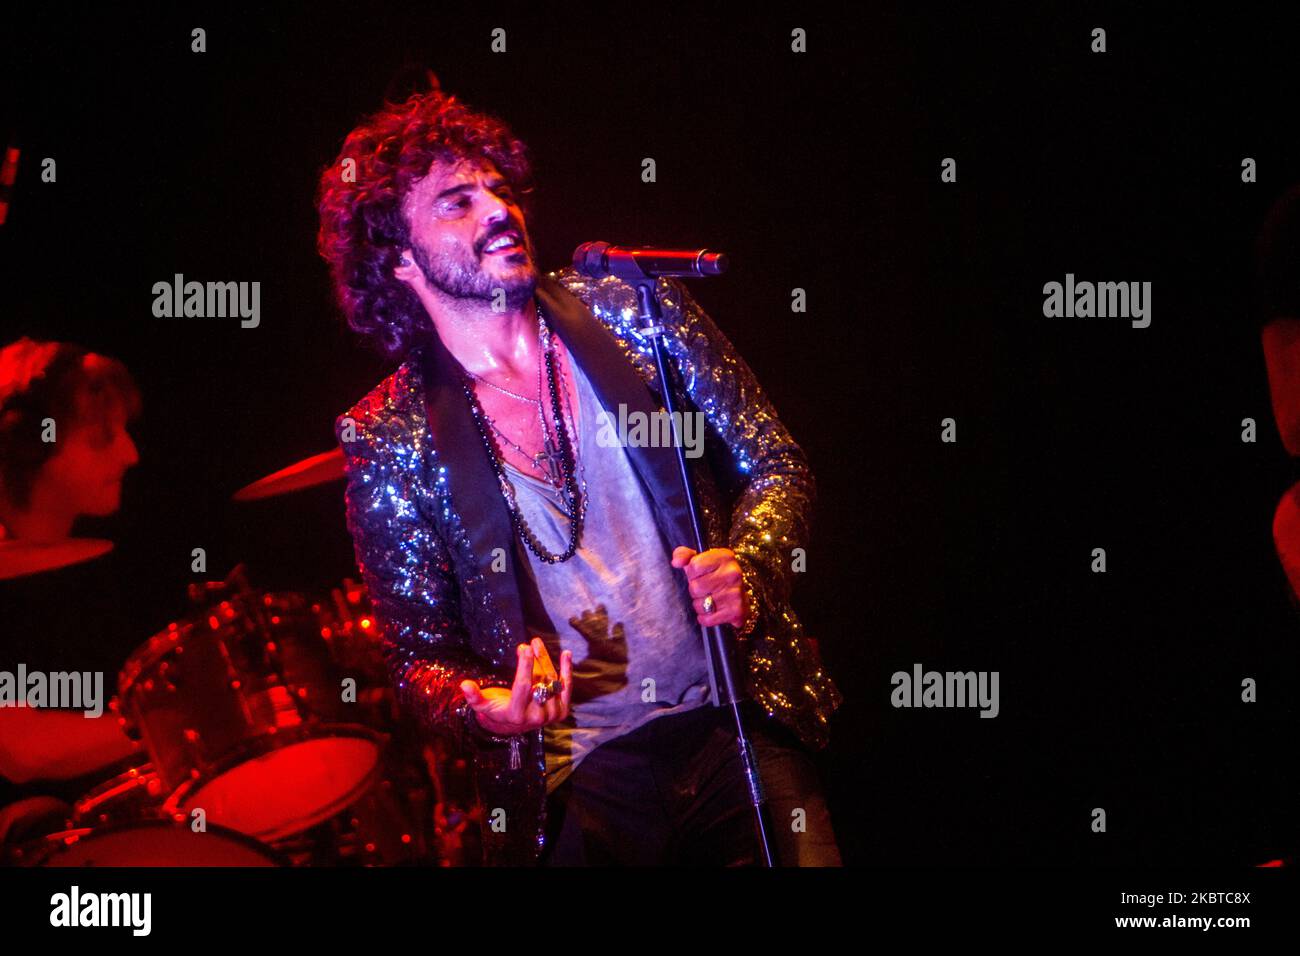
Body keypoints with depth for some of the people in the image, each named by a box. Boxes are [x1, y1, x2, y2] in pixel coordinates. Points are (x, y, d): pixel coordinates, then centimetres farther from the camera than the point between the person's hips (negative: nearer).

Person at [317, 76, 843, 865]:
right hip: (576, 783, -1)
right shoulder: (390, 443, -2)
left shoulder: (630, 310, 2)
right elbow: (421, 652, 4)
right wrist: (479, 706, -19)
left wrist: (747, 571, -13)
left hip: (738, 719, 2)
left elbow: (777, 467, 7)